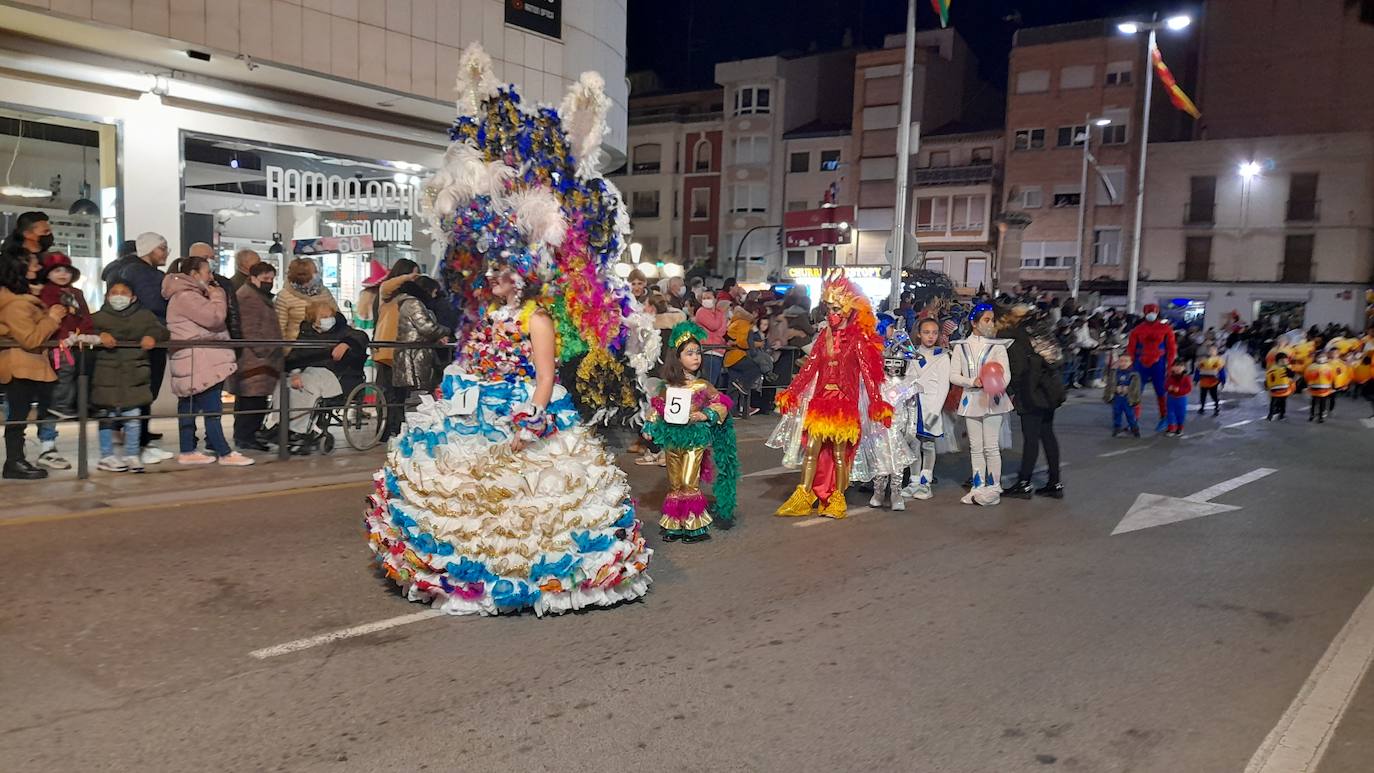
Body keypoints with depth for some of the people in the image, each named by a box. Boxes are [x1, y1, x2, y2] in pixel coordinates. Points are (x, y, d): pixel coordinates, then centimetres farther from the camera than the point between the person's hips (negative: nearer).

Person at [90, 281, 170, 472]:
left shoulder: (144, 316, 11)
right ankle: (106, 456, 15)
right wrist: (99, 335, -26)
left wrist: (152, 336, -17)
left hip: (134, 375, 1)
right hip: (107, 375, -1)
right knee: (107, 416, 4)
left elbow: (162, 330, 3)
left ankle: (132, 455, 16)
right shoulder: (98, 317, 8)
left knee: (133, 416, 5)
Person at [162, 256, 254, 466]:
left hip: (195, 363, 11)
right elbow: (214, 317, -22)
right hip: (196, 363, -11)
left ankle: (188, 452, 17)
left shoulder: (191, 295, 21)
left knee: (188, 406, 12)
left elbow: (211, 319, 21)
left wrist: (214, 296, 8)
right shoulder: (185, 296, -14)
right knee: (212, 408, -10)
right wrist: (217, 296, -6)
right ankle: (224, 453, -9)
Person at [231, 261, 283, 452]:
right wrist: (262, 352, -19)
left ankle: (247, 435, 16)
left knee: (258, 400, 10)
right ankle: (244, 438, -7)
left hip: (264, 359, 11)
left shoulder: (261, 297, 25)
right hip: (253, 360, -10)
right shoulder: (247, 297, -10)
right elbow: (250, 330, -18)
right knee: (252, 399, -10)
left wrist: (274, 351, 26)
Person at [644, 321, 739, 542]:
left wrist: (706, 416, -14)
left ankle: (694, 525, 6)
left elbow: (721, 405, 1)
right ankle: (675, 525, 20)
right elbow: (656, 409, 12)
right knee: (674, 484, 10)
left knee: (689, 484, -6)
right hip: (672, 438, 3)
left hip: (695, 438, -3)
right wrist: (651, 428, 2)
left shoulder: (703, 387, -4)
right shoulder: (667, 387, 3)